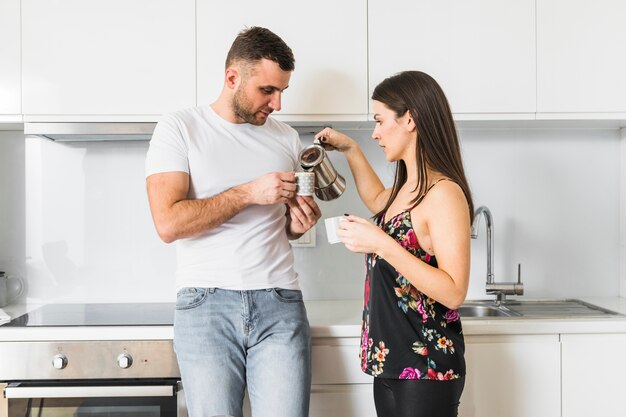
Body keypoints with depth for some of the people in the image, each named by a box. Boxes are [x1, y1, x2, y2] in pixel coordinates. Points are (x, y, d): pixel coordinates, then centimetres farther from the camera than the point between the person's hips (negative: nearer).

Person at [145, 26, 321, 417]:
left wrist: (298, 224, 1)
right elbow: (168, 222, -12)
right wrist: (248, 193, -14)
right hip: (206, 304, -3)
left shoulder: (287, 137, 13)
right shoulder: (179, 128, 0)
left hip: (280, 301, 3)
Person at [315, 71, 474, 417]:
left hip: (427, 367, -8)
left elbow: (454, 293, -23)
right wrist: (351, 150, 25)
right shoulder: (407, 188, 8)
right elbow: (378, 201, 33)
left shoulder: (444, 193, -17)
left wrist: (383, 245, -27)